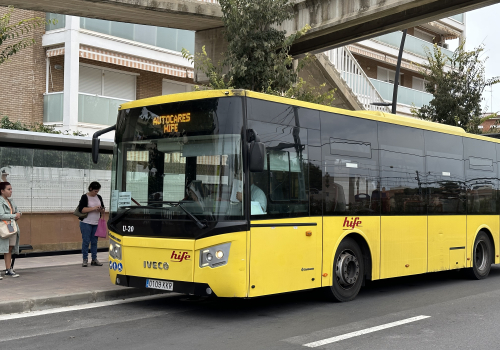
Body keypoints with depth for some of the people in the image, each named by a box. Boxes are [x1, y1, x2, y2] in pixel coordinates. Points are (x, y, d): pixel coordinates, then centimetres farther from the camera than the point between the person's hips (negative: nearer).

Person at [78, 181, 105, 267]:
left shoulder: (99, 197, 11)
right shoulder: (85, 197, -5)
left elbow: (103, 211, 16)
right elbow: (81, 209, -16)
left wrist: (101, 210, -8)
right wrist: (93, 208, -21)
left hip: (96, 223, 5)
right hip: (86, 223, -5)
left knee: (94, 242, 8)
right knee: (86, 241, -3)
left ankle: (94, 259, 13)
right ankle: (85, 260, 3)